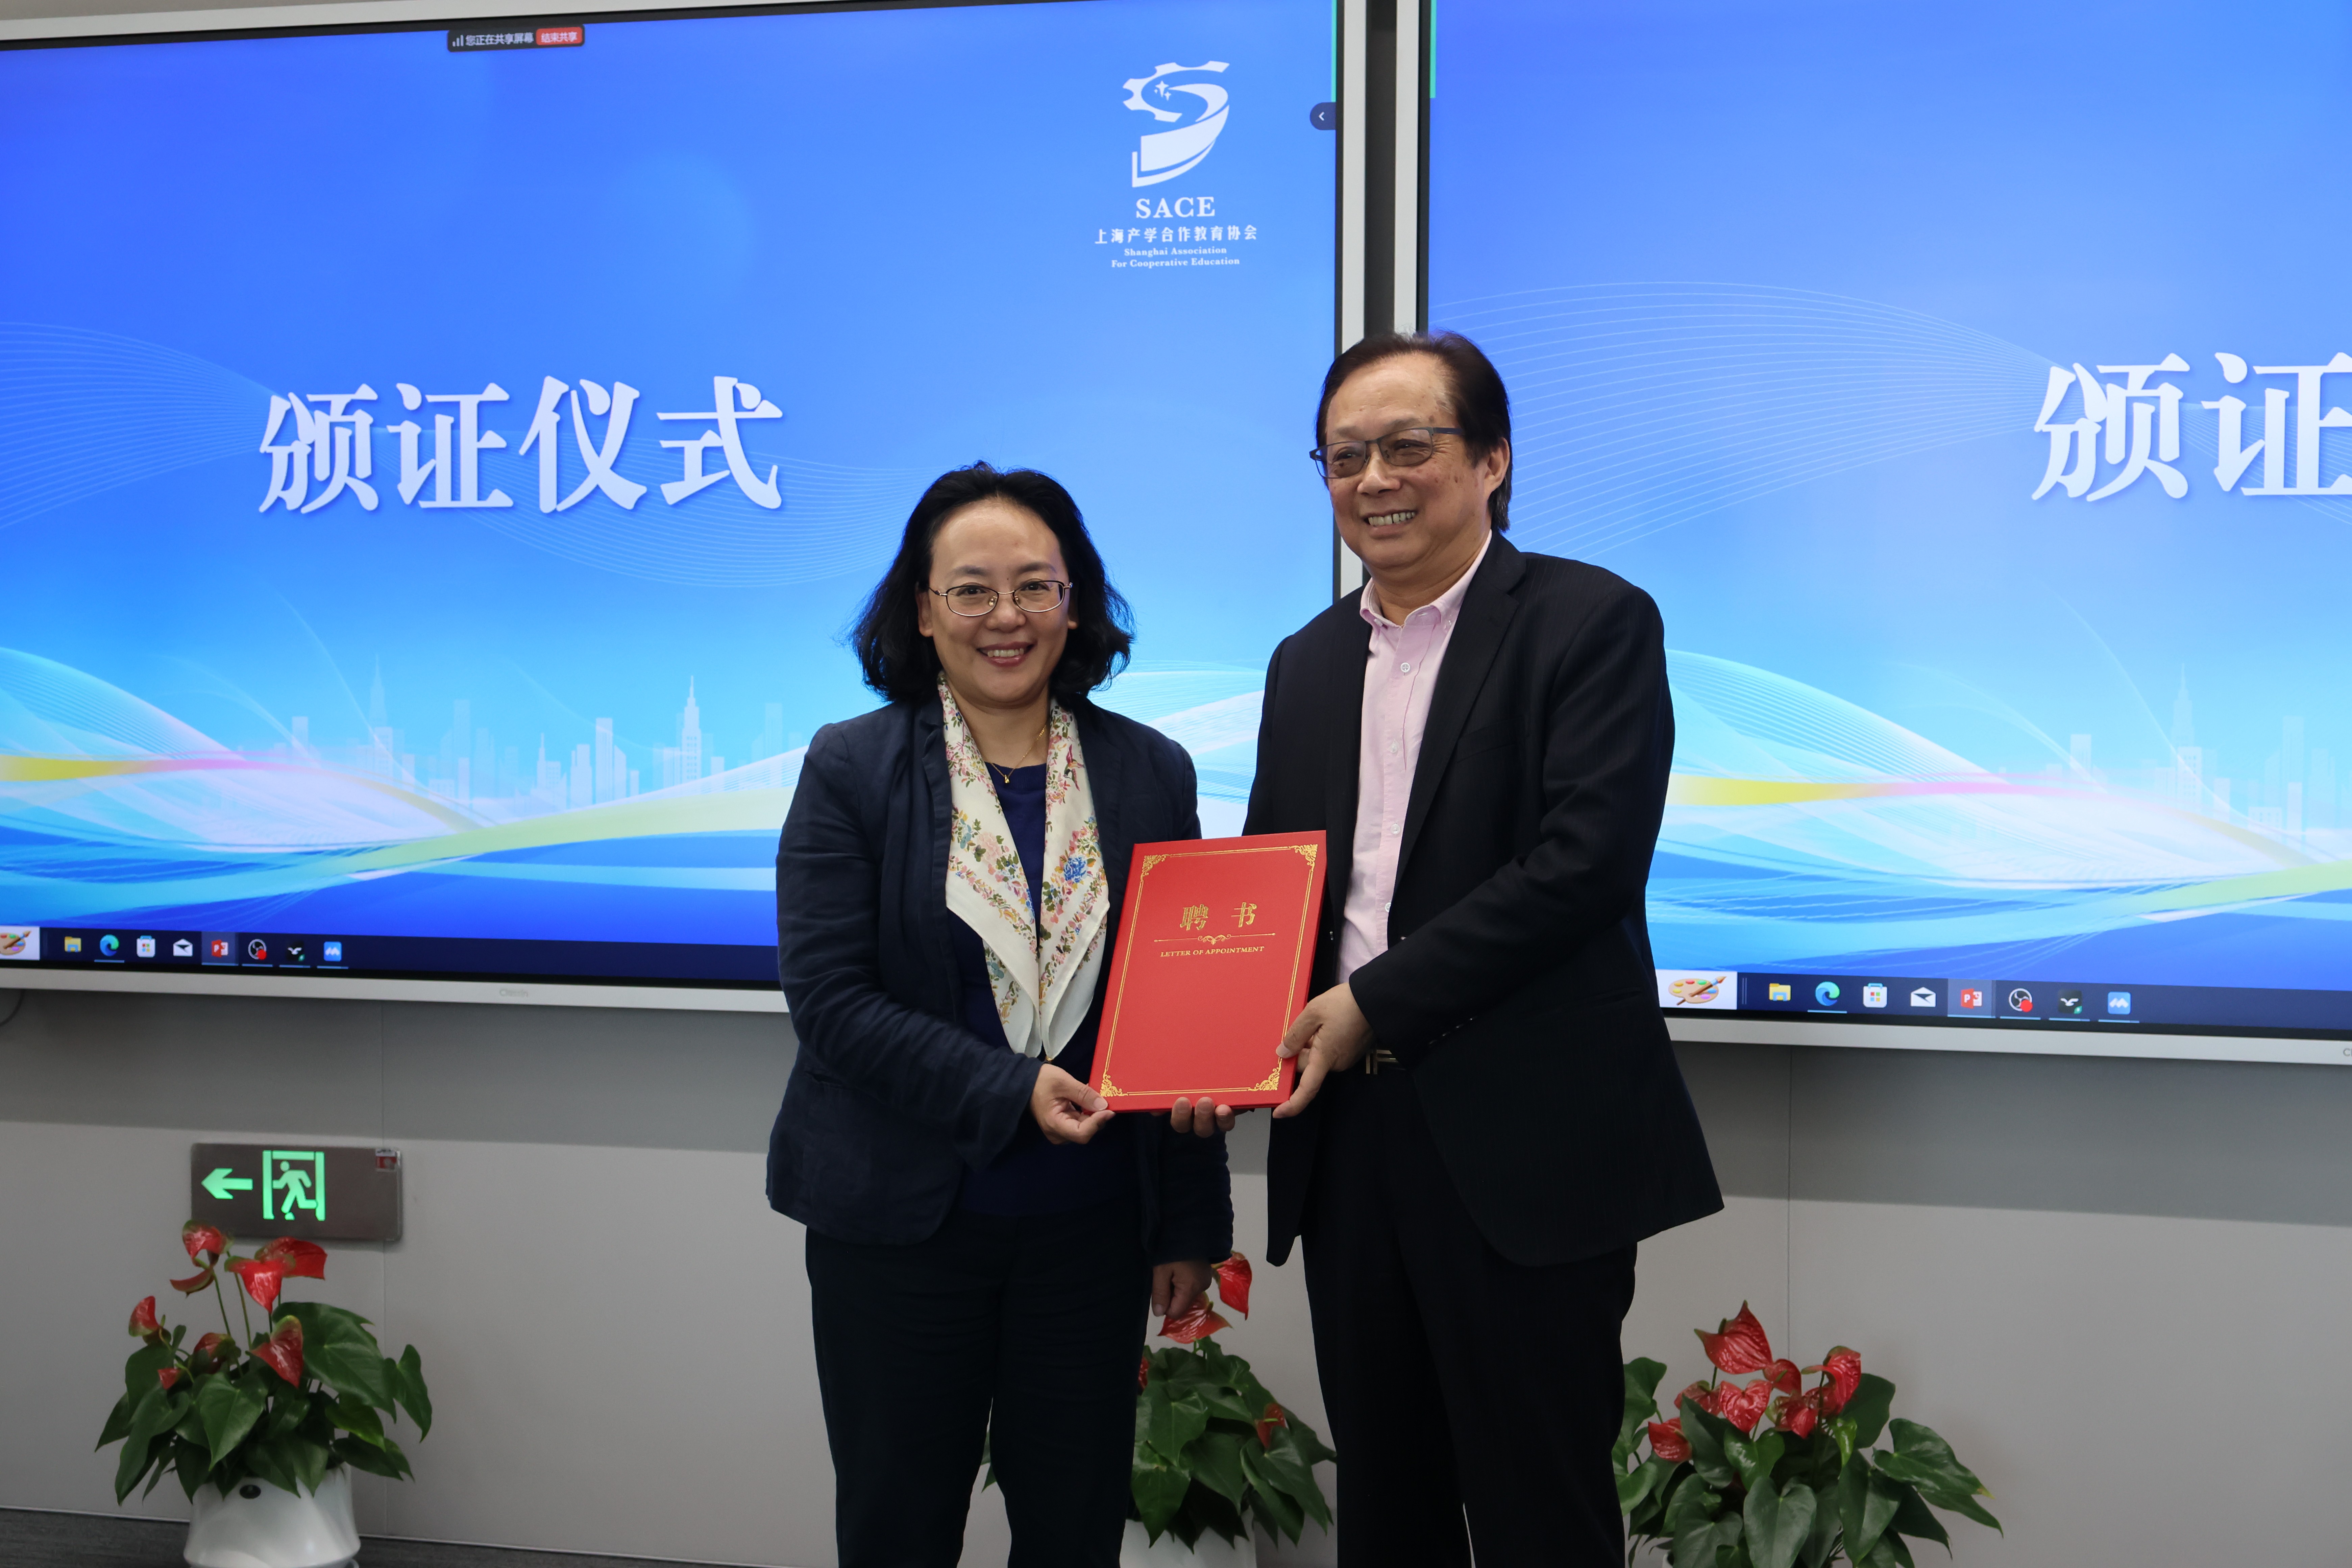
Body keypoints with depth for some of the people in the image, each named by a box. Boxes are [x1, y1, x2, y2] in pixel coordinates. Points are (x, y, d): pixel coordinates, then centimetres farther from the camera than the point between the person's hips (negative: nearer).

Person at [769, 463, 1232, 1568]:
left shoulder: (1150, 772, 4)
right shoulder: (850, 769, -3)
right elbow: (829, 996, -11)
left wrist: (1191, 1224, 5)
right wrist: (1006, 1091, -20)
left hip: (1092, 1226, 2)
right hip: (902, 1222, -2)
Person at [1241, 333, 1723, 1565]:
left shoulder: (1593, 621, -5)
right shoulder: (1306, 663, 16)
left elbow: (1586, 861, -16)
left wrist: (1379, 1005, -16)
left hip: (1524, 1147, -6)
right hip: (1349, 1140, 6)